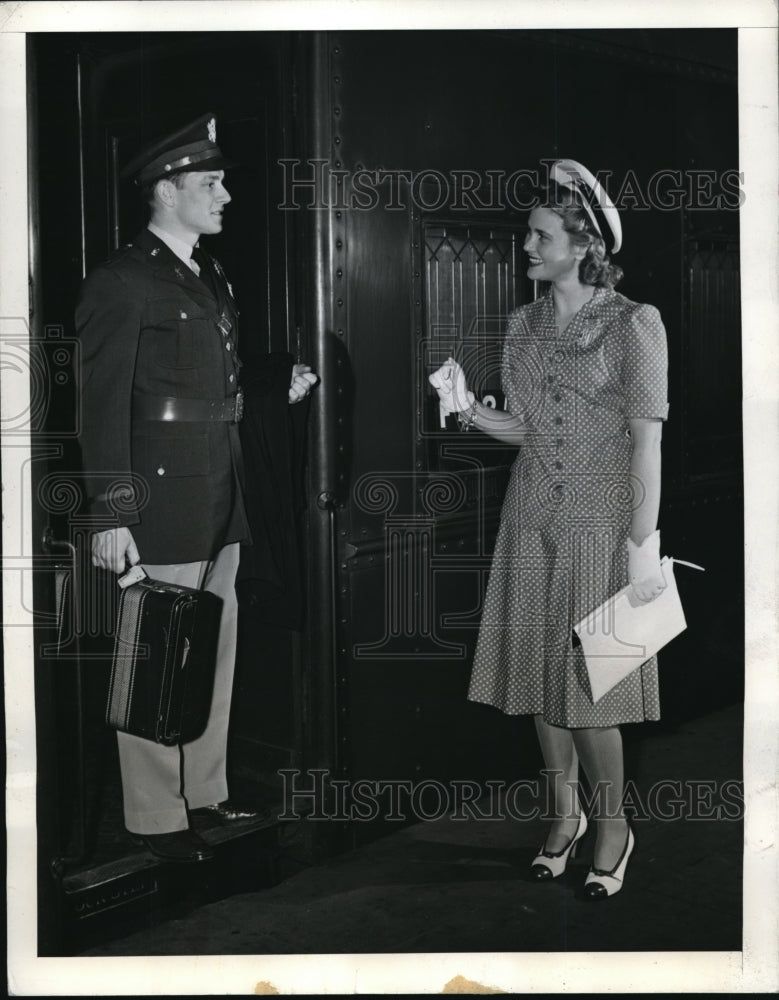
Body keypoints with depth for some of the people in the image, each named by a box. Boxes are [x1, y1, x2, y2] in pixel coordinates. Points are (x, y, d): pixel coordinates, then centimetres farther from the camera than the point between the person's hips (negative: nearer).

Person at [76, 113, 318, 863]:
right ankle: (155, 819, 10)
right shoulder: (122, 282, -9)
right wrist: (111, 517, -17)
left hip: (219, 506, 8)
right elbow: (105, 407, -14)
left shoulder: (211, 278, 17)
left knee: (215, 652, 14)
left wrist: (276, 392, 6)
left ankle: (204, 791, 27)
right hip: (161, 510, -8)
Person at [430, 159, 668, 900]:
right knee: (539, 677, 7)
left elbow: (647, 440, -11)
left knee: (589, 684, -3)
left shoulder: (634, 325, -8)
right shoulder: (524, 325, 7)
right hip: (532, 520, 5)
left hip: (602, 522, -5)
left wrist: (644, 542, -15)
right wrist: (468, 409, -8)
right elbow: (523, 428, 11)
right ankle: (565, 814, 25)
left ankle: (612, 826, 16)